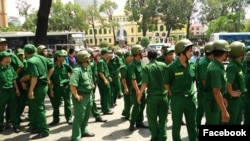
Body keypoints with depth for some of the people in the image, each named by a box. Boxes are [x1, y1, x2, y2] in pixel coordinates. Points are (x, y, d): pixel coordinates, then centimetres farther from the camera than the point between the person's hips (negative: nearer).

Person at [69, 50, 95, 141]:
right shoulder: (77, 70, -23)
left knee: (86, 115, 22)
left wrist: (92, 85, 14)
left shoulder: (86, 68, 8)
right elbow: (72, 84, -32)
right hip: (81, 96, -10)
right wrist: (76, 95, -25)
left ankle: (83, 131, 40)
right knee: (79, 117, -2)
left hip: (88, 95, 10)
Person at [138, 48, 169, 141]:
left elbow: (144, 83, -15)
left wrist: (139, 95, -5)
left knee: (152, 118, 13)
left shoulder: (146, 67, -9)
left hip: (152, 96, -2)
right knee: (163, 118, 13)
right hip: (164, 95, 2)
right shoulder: (163, 65, -2)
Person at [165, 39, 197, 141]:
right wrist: (173, 94, -1)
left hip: (191, 98, 4)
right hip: (177, 99, -4)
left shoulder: (192, 65, 1)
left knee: (192, 124, 15)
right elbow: (166, 83, -4)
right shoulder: (172, 67, -14)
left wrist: (191, 91, 12)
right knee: (177, 124, 12)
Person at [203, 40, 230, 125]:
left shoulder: (217, 65, 6)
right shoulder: (215, 69, -25)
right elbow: (216, 92, -27)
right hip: (212, 103, -9)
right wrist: (224, 111, -24)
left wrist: (222, 99, 23)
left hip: (216, 102, 10)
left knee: (218, 123, 21)